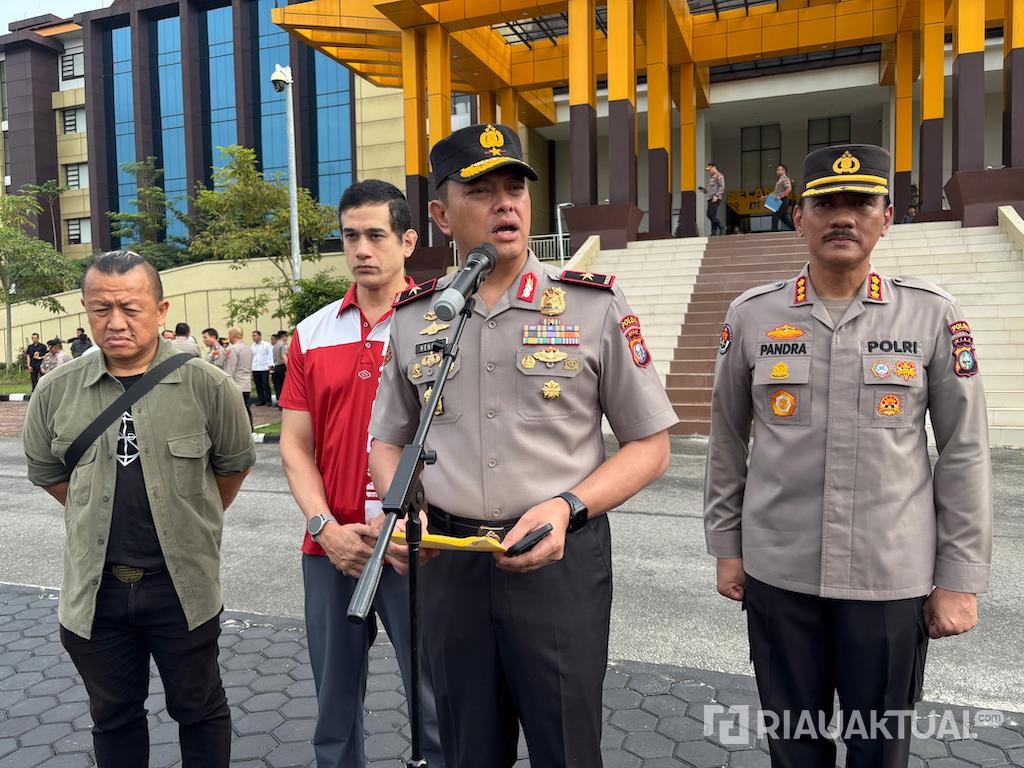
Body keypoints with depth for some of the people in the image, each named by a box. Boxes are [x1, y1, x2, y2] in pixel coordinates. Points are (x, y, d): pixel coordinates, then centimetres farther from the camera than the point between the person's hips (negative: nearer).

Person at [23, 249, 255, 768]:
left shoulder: (206, 386, -11)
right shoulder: (56, 391, -3)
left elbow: (235, 463, 3)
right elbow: (45, 471, 14)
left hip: (183, 583, -2)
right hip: (94, 587, 3)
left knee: (198, 709, 15)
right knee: (113, 716, 20)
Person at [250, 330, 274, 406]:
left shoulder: (266, 345, -1)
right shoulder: (252, 346, 11)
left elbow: (270, 355, -1)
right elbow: (251, 357, 14)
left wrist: (269, 366, -8)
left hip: (264, 368, -4)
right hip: (255, 369, 4)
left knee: (266, 385, -4)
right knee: (258, 386, 6)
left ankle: (268, 400, 3)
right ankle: (261, 400, 14)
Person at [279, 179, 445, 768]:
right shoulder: (312, 335, 7)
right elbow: (295, 445, 6)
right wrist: (326, 527, -6)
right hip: (330, 548, 4)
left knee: (438, 702, 7)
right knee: (336, 704, 18)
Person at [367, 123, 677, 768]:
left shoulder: (595, 304, -5)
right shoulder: (413, 319, 5)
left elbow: (650, 445, -1)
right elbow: (388, 441, 16)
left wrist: (566, 508, -16)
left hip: (561, 561, -2)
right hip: (447, 563, 3)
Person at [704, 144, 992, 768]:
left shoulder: (933, 315, -3)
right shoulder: (751, 316, -1)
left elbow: (964, 453, 0)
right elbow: (727, 442, 6)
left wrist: (960, 579, -1)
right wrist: (726, 546, 7)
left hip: (893, 577, 0)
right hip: (778, 574, 1)